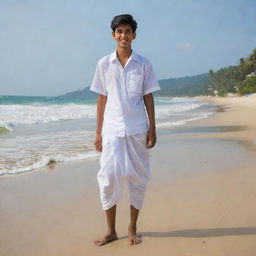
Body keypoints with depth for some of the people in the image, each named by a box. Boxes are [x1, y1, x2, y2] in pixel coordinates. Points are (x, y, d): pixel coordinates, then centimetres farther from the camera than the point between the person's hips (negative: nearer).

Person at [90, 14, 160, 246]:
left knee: (138, 179, 6)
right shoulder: (104, 64, 6)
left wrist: (152, 129, 1)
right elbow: (102, 98, 7)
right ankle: (111, 231, 11)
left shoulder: (144, 64, 5)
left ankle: (132, 228, 22)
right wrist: (98, 132, 5)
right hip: (112, 129, 0)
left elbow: (148, 98, 6)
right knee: (108, 178, -6)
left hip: (137, 129, 1)